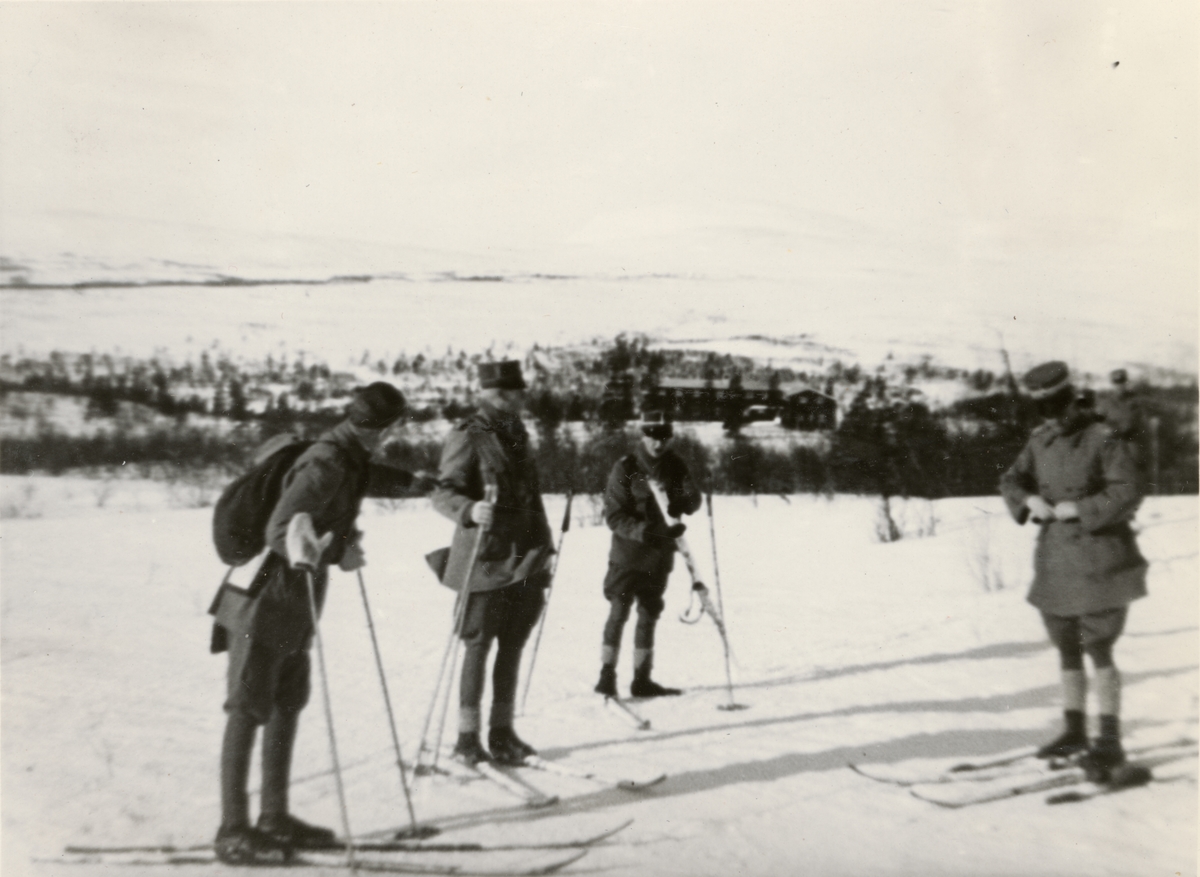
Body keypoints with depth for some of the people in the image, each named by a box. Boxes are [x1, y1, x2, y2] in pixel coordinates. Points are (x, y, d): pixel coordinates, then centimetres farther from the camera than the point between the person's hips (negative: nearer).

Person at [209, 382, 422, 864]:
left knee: (288, 707, 13)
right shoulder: (325, 465, -22)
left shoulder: (351, 462, 7)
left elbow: (377, 479, 30)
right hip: (265, 604, -9)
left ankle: (274, 817, 25)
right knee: (248, 712, -2)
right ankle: (232, 832, 7)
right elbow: (278, 527, -29)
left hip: (295, 606, 9)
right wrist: (298, 547, -48)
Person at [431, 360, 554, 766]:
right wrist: (470, 510, -35)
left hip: (527, 560, 7)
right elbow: (443, 493, -14)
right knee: (478, 647, 1)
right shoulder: (467, 437, -7)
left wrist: (543, 549, 19)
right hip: (486, 561, -7)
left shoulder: (517, 434, 16)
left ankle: (502, 732, 23)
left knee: (512, 647, 12)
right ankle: (467, 739, 13)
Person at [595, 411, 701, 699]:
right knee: (619, 613, -6)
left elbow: (693, 498, -5)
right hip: (628, 552, -4)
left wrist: (682, 503, -29)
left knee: (649, 615, 11)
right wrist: (642, 531, -27)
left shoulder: (675, 466, 4)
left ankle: (642, 679, 20)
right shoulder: (625, 468, -9)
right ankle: (607, 676, 5)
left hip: (661, 554, 4)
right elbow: (613, 515, -12)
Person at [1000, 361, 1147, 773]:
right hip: (1055, 557, 6)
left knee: (1099, 649, -5)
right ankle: (1074, 731, 27)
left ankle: (1110, 739, 7)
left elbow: (1128, 494, -17)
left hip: (1099, 557, -6)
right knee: (1066, 648, 14)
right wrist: (1030, 500, -9)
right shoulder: (1039, 441, 7)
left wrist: (1076, 510, -18)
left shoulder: (1103, 441, -12)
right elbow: (1011, 481, 11)